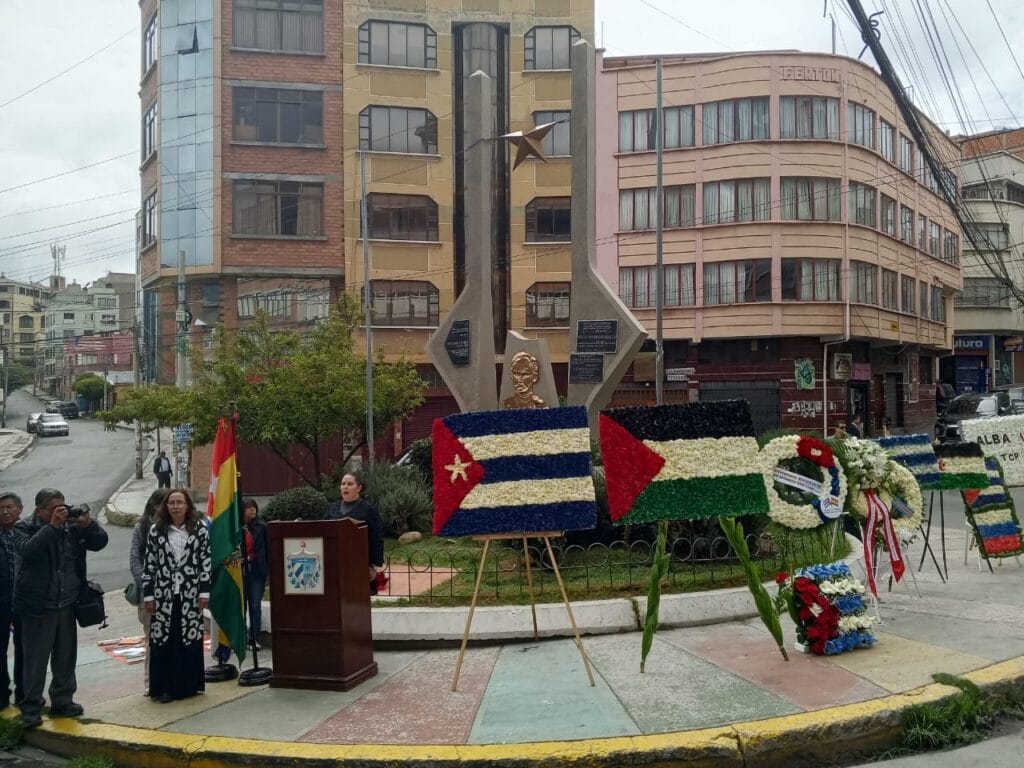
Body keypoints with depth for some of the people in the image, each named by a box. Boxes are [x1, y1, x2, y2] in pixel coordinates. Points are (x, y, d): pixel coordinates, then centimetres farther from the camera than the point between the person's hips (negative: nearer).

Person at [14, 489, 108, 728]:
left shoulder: (72, 525, 4)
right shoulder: (24, 528, -6)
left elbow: (100, 542, 5)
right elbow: (27, 551, -25)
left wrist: (89, 525, -14)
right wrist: (52, 526, -28)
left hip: (67, 603, 4)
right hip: (37, 607, -4)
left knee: (66, 657, 13)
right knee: (36, 661, 1)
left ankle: (62, 702, 26)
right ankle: (31, 709, 11)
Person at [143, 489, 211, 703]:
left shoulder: (199, 529, 1)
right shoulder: (156, 530, 2)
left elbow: (206, 562, 1)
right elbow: (149, 564, 3)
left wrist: (204, 592, -3)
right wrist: (148, 595, 0)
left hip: (190, 594, 0)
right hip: (163, 594, 0)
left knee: (190, 639, 4)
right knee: (162, 641, 2)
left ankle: (188, 684, 17)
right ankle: (164, 687, 12)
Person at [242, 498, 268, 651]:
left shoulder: (261, 527, 2)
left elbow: (268, 549, 3)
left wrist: (268, 571, -2)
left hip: (257, 570, 1)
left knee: (256, 605, 1)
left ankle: (255, 639, 6)